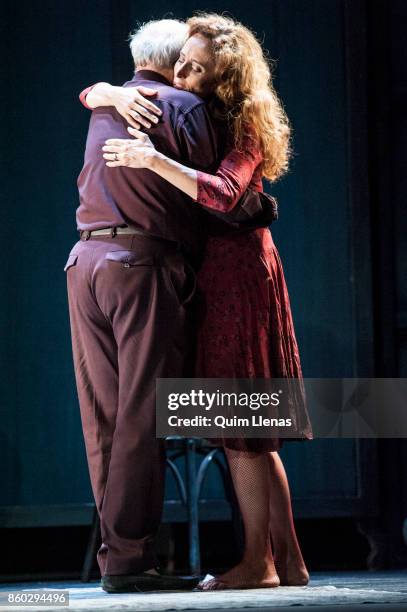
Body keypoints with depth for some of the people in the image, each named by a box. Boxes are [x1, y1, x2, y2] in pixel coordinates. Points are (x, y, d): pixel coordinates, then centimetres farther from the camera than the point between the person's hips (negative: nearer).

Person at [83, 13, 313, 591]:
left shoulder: (243, 126, -9)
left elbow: (222, 193, -26)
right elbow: (92, 95, 15)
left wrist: (153, 160, -33)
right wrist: (115, 94, -8)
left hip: (240, 270, -9)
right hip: (216, 276, 9)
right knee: (247, 429, 9)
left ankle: (258, 562, -4)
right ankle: (286, 559, 12)